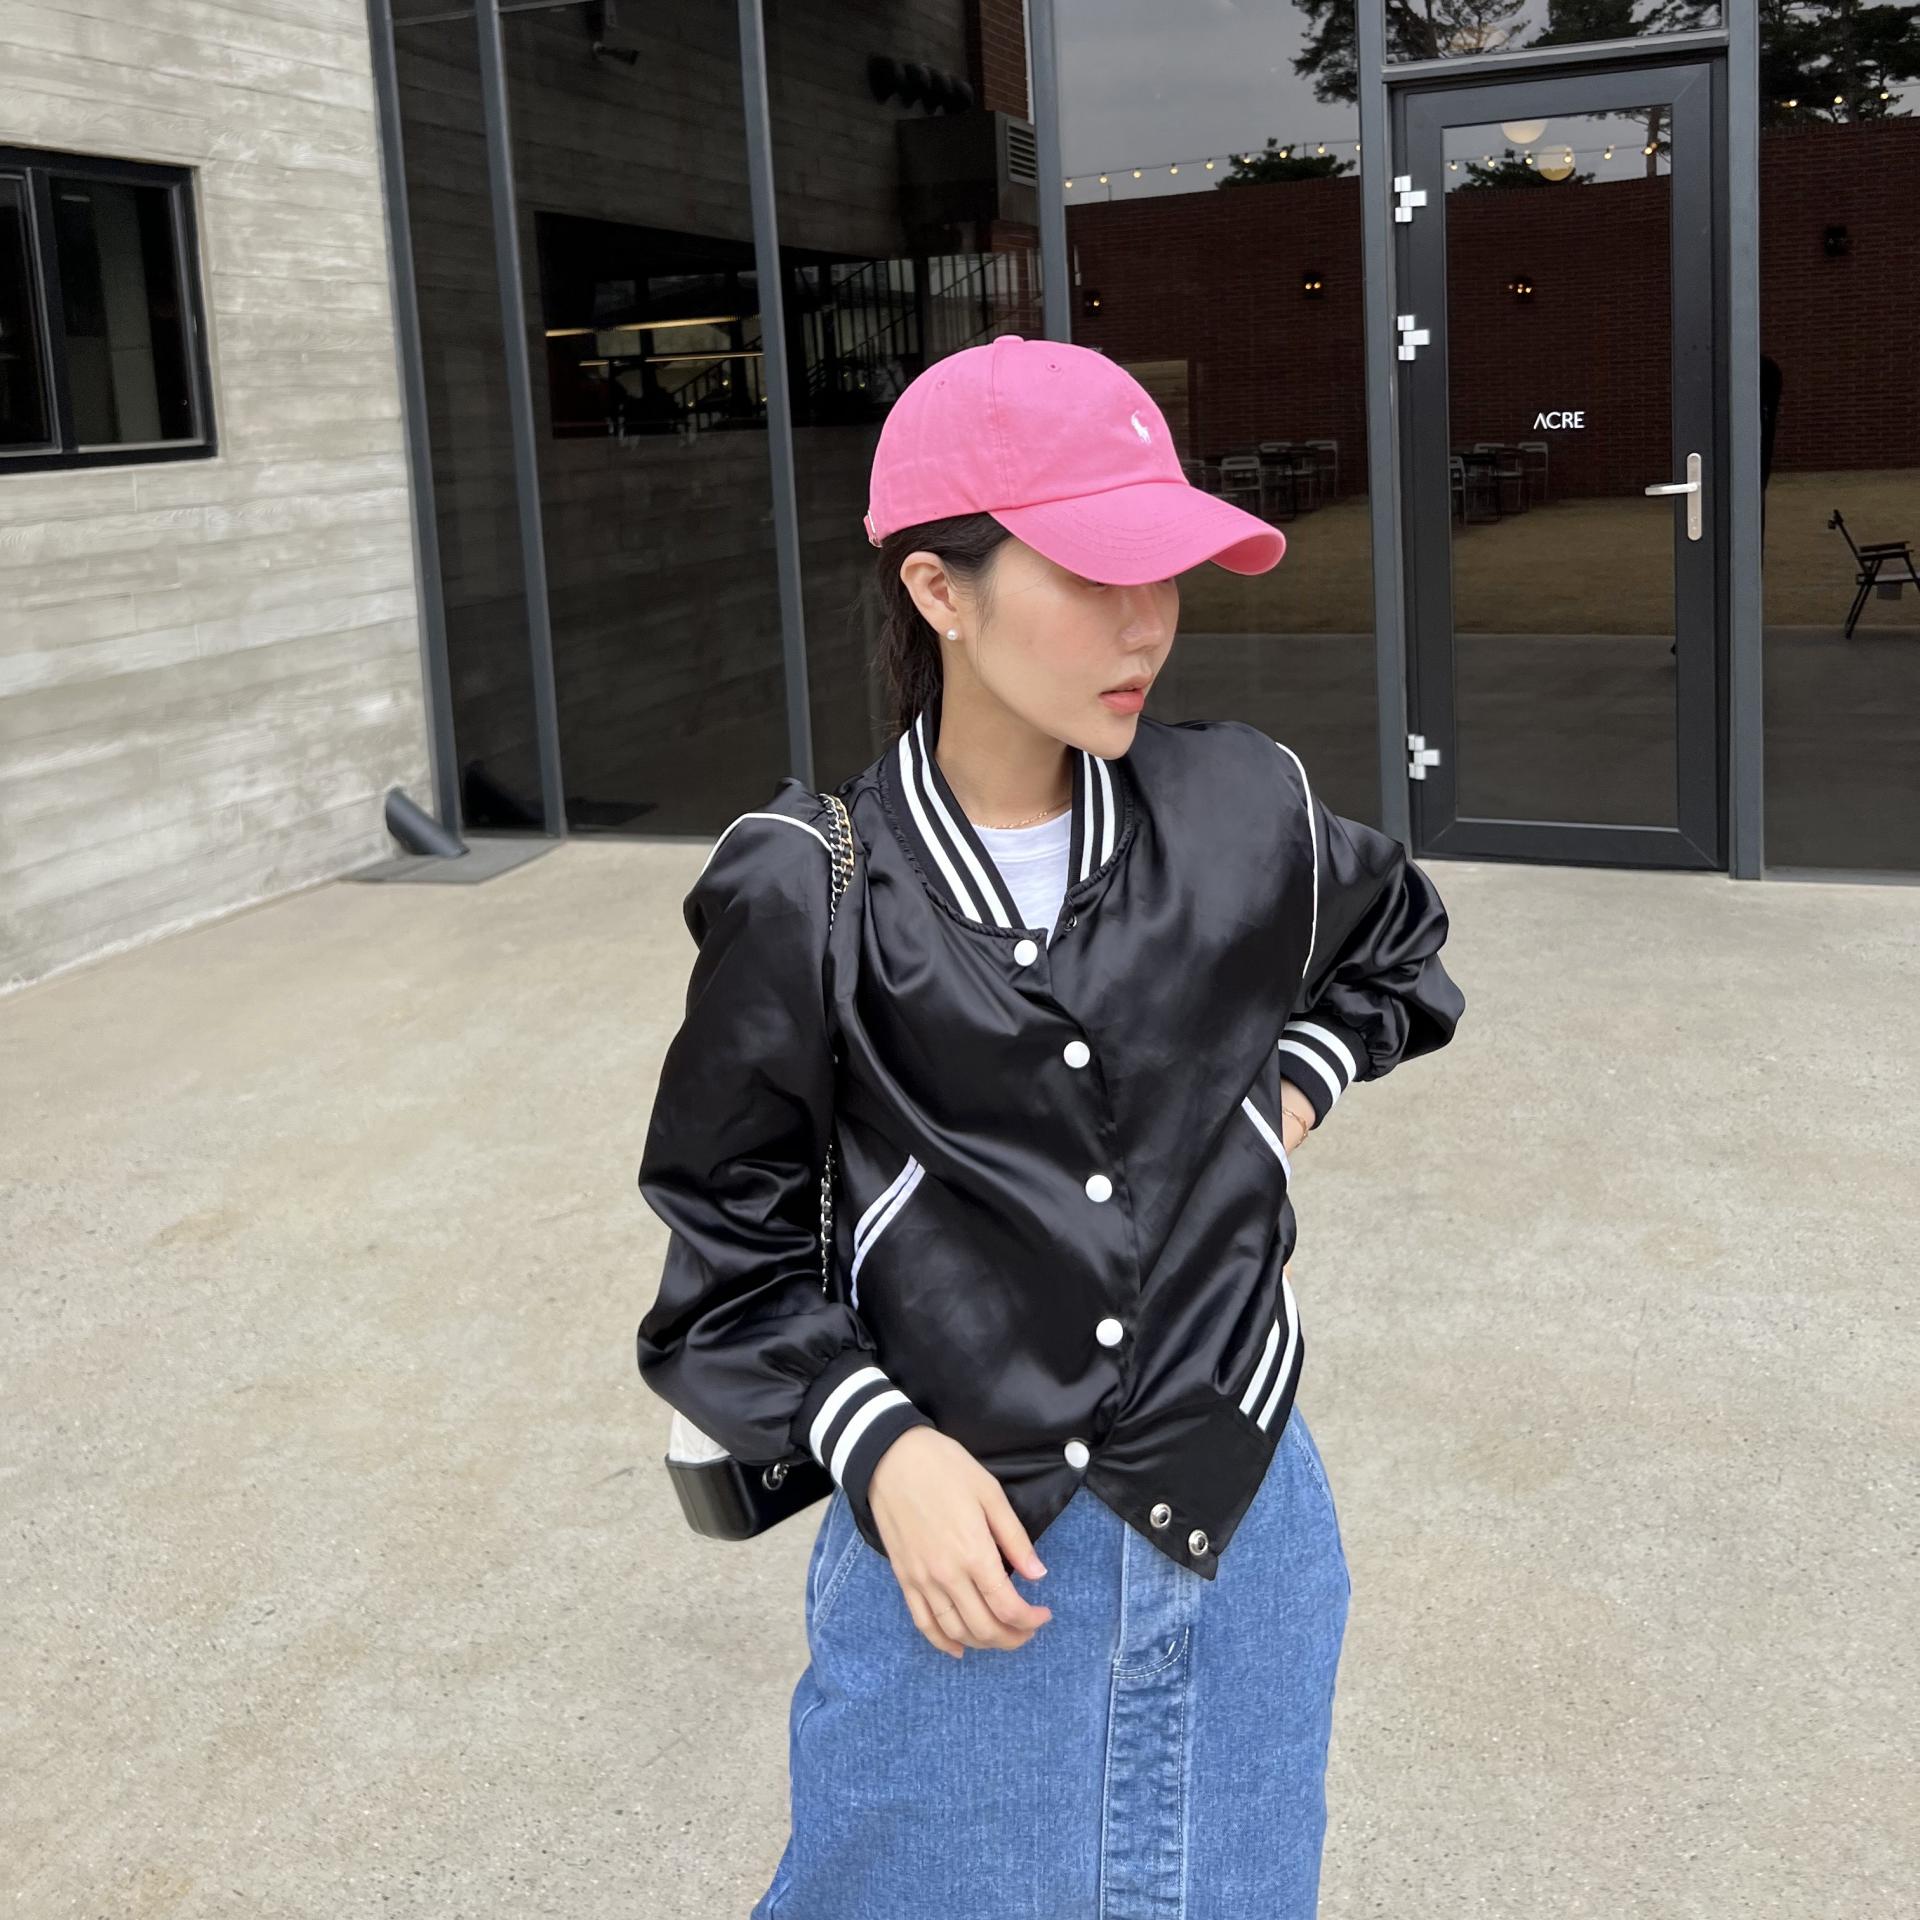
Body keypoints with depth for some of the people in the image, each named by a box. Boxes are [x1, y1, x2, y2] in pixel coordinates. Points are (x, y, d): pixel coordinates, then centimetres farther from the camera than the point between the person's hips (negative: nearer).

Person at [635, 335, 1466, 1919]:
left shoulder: (1247, 812, -6)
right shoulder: (807, 896, -14)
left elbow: (1396, 944, 18)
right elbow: (732, 1242, -5)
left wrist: (1287, 1097, 3)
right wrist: (879, 1447, -17)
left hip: (1237, 1537, 3)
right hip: (957, 1547, -2)